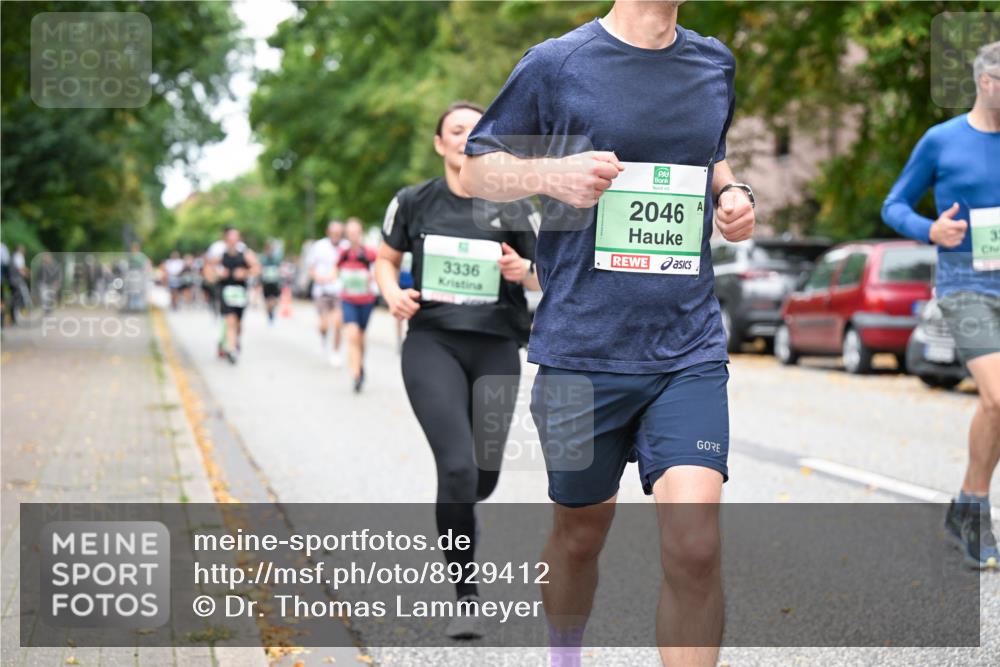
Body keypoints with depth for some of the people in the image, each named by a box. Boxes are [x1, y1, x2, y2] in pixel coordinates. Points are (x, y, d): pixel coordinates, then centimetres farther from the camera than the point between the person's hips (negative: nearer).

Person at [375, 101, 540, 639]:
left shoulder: (514, 209, 4)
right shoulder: (413, 203, 3)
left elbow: (540, 280, 11)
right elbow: (384, 260, 15)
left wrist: (522, 270, -12)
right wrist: (393, 294, -6)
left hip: (496, 347, 2)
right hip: (433, 343, -2)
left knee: (484, 477, 9)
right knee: (457, 465, -19)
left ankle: (453, 515, 48)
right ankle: (465, 597, -7)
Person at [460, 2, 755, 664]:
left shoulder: (715, 63, 9)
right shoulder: (556, 64, -3)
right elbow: (477, 168, 5)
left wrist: (731, 194, 6)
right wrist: (550, 173, -16)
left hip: (690, 349, 2)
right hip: (583, 351, -2)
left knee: (695, 545, -15)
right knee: (581, 530, 14)